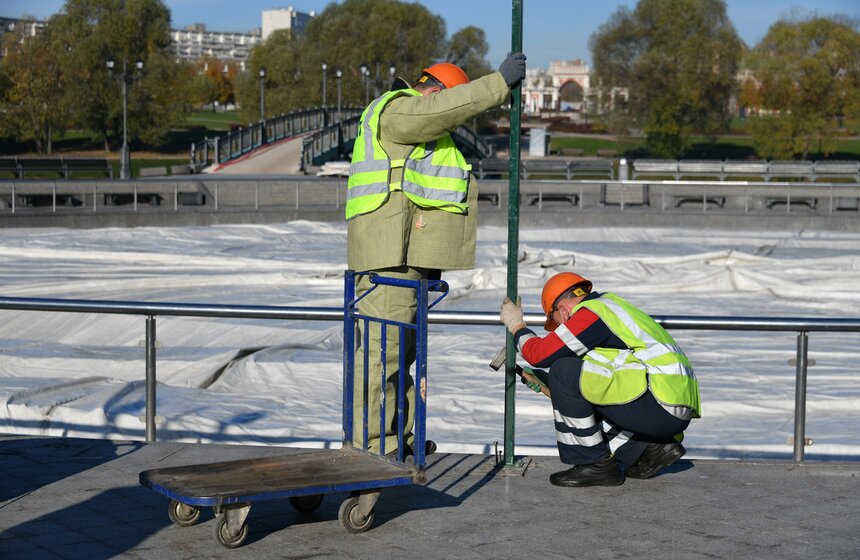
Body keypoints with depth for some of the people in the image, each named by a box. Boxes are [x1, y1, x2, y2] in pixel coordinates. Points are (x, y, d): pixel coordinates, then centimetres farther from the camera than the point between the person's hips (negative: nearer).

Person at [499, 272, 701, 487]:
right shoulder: (609, 303, 23)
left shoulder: (590, 314, -7)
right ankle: (651, 448, 12)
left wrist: (516, 325, 11)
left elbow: (540, 354, -8)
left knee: (564, 371, -10)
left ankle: (595, 465, -4)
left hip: (659, 406, -10)